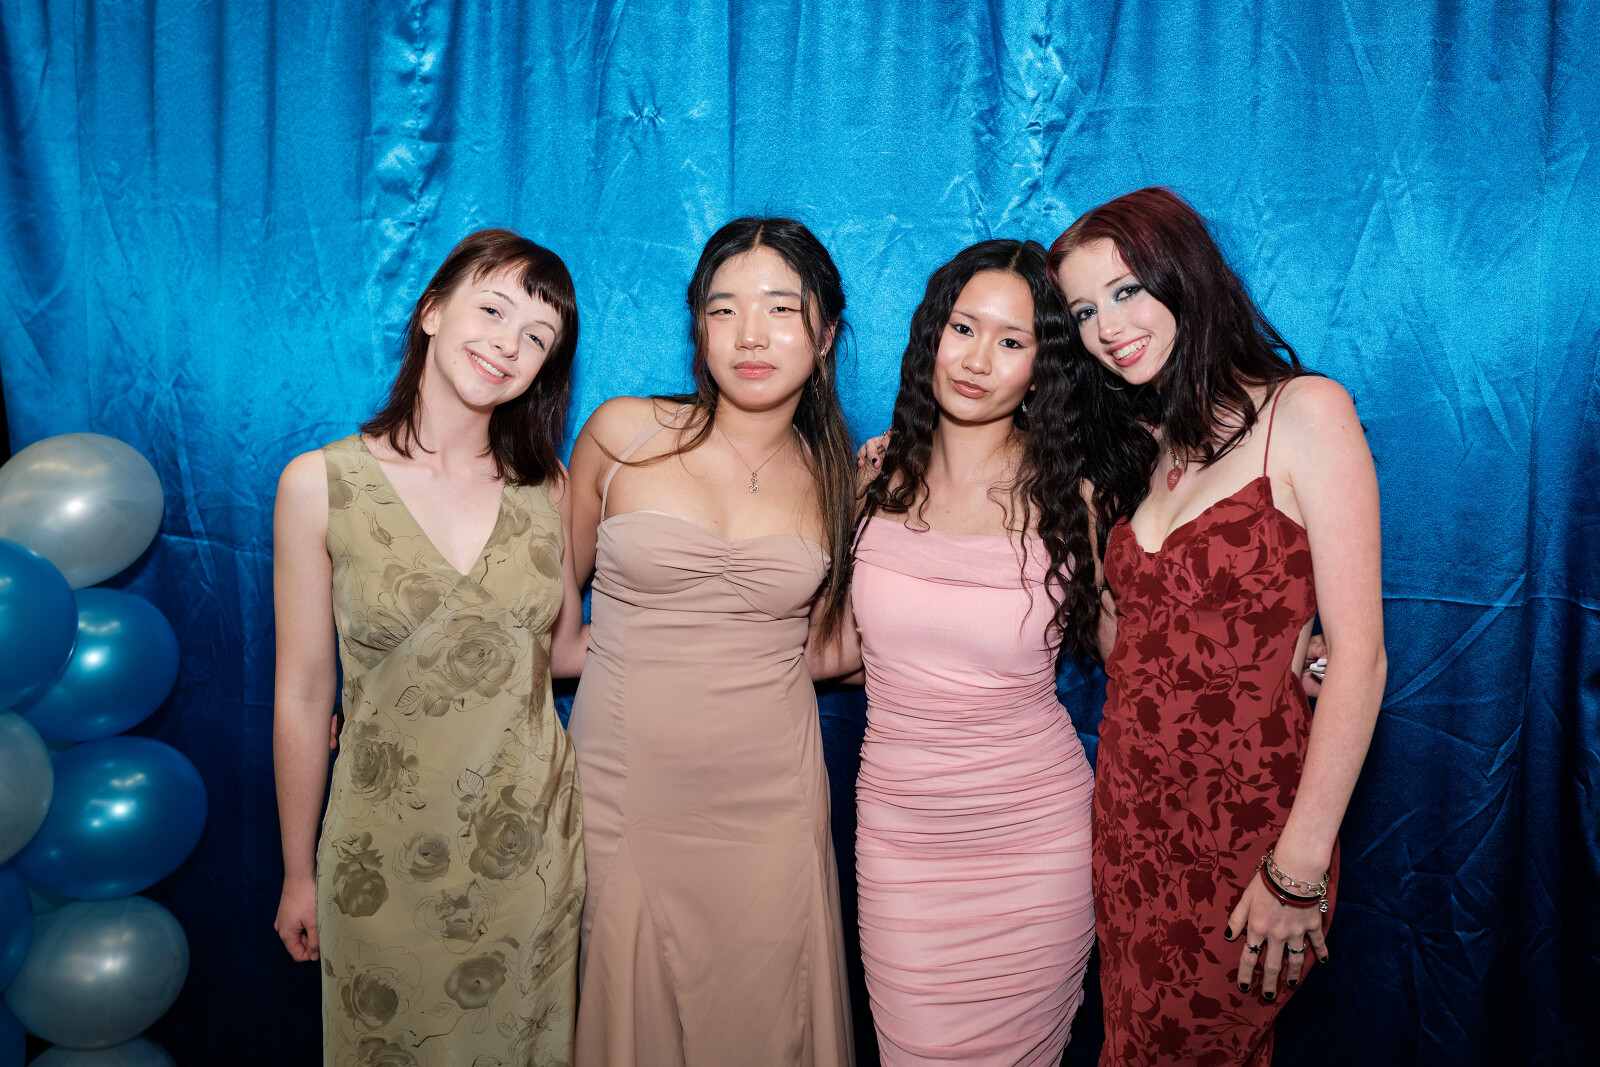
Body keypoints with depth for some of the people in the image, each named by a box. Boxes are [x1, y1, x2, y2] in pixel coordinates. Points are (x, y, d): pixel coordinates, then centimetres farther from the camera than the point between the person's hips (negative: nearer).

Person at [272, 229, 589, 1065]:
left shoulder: (545, 489, -2)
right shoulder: (321, 485, -10)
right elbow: (302, 698, -5)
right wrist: (298, 872, 3)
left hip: (530, 841, 2)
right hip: (387, 853, -2)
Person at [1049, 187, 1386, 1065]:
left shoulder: (1303, 413, -10)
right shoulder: (1130, 450, 11)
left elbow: (1358, 655, -16)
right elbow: (1125, 644, 9)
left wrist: (1299, 870, -17)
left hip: (1250, 829, -5)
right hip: (1132, 814, 6)